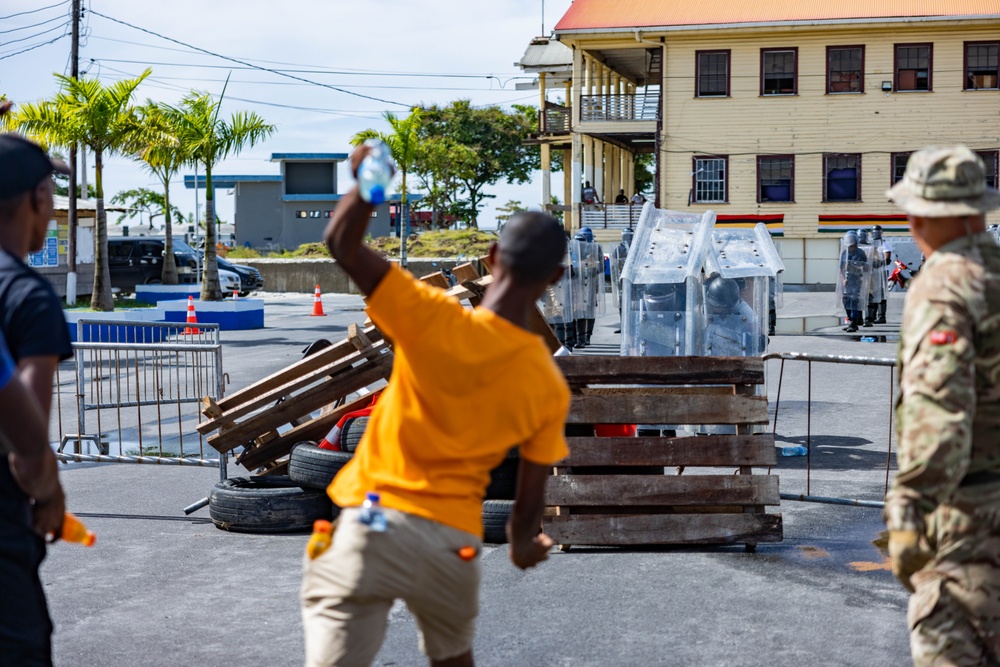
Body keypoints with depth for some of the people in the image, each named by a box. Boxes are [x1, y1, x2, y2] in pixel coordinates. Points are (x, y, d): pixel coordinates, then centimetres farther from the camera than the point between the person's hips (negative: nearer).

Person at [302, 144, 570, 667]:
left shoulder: (435, 319, -13)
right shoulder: (549, 387, -3)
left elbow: (341, 243, -16)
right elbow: (530, 498, 5)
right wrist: (522, 543, 25)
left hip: (373, 525, -3)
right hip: (454, 543, 3)